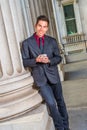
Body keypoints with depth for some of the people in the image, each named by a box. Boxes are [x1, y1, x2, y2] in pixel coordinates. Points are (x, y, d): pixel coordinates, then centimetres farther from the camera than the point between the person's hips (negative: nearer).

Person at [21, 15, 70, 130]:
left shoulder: (52, 41, 4)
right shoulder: (26, 43, -2)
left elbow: (58, 58, 5)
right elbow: (25, 62, -2)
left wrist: (49, 60, -15)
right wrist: (36, 60, -20)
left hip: (53, 76, 3)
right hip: (40, 78, -2)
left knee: (60, 101, 13)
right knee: (51, 103, -9)